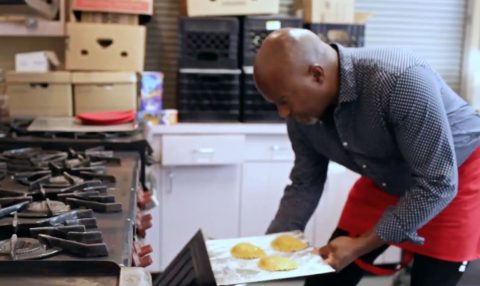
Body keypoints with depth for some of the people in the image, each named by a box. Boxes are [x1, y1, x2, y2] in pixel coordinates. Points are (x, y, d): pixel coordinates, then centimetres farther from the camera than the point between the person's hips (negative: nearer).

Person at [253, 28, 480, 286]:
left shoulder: (402, 80, -36)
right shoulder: (301, 110, -16)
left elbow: (437, 183, -30)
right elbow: (305, 184, -3)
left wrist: (361, 245, -30)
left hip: (455, 180, -5)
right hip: (384, 182, 6)